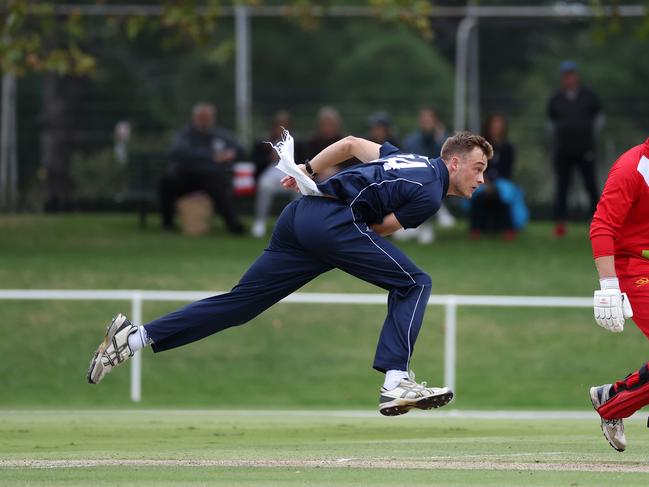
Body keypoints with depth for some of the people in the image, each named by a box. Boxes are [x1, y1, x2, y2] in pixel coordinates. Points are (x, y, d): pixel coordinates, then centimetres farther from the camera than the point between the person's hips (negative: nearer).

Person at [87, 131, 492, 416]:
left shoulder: (410, 160, 24)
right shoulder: (430, 195, -2)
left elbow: (351, 143, 27)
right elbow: (379, 229, 2)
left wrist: (308, 171, 31)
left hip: (299, 213, 9)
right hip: (331, 219, -9)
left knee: (242, 301, 7)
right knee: (413, 283, -5)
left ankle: (136, 337, 2)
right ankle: (397, 383, -18)